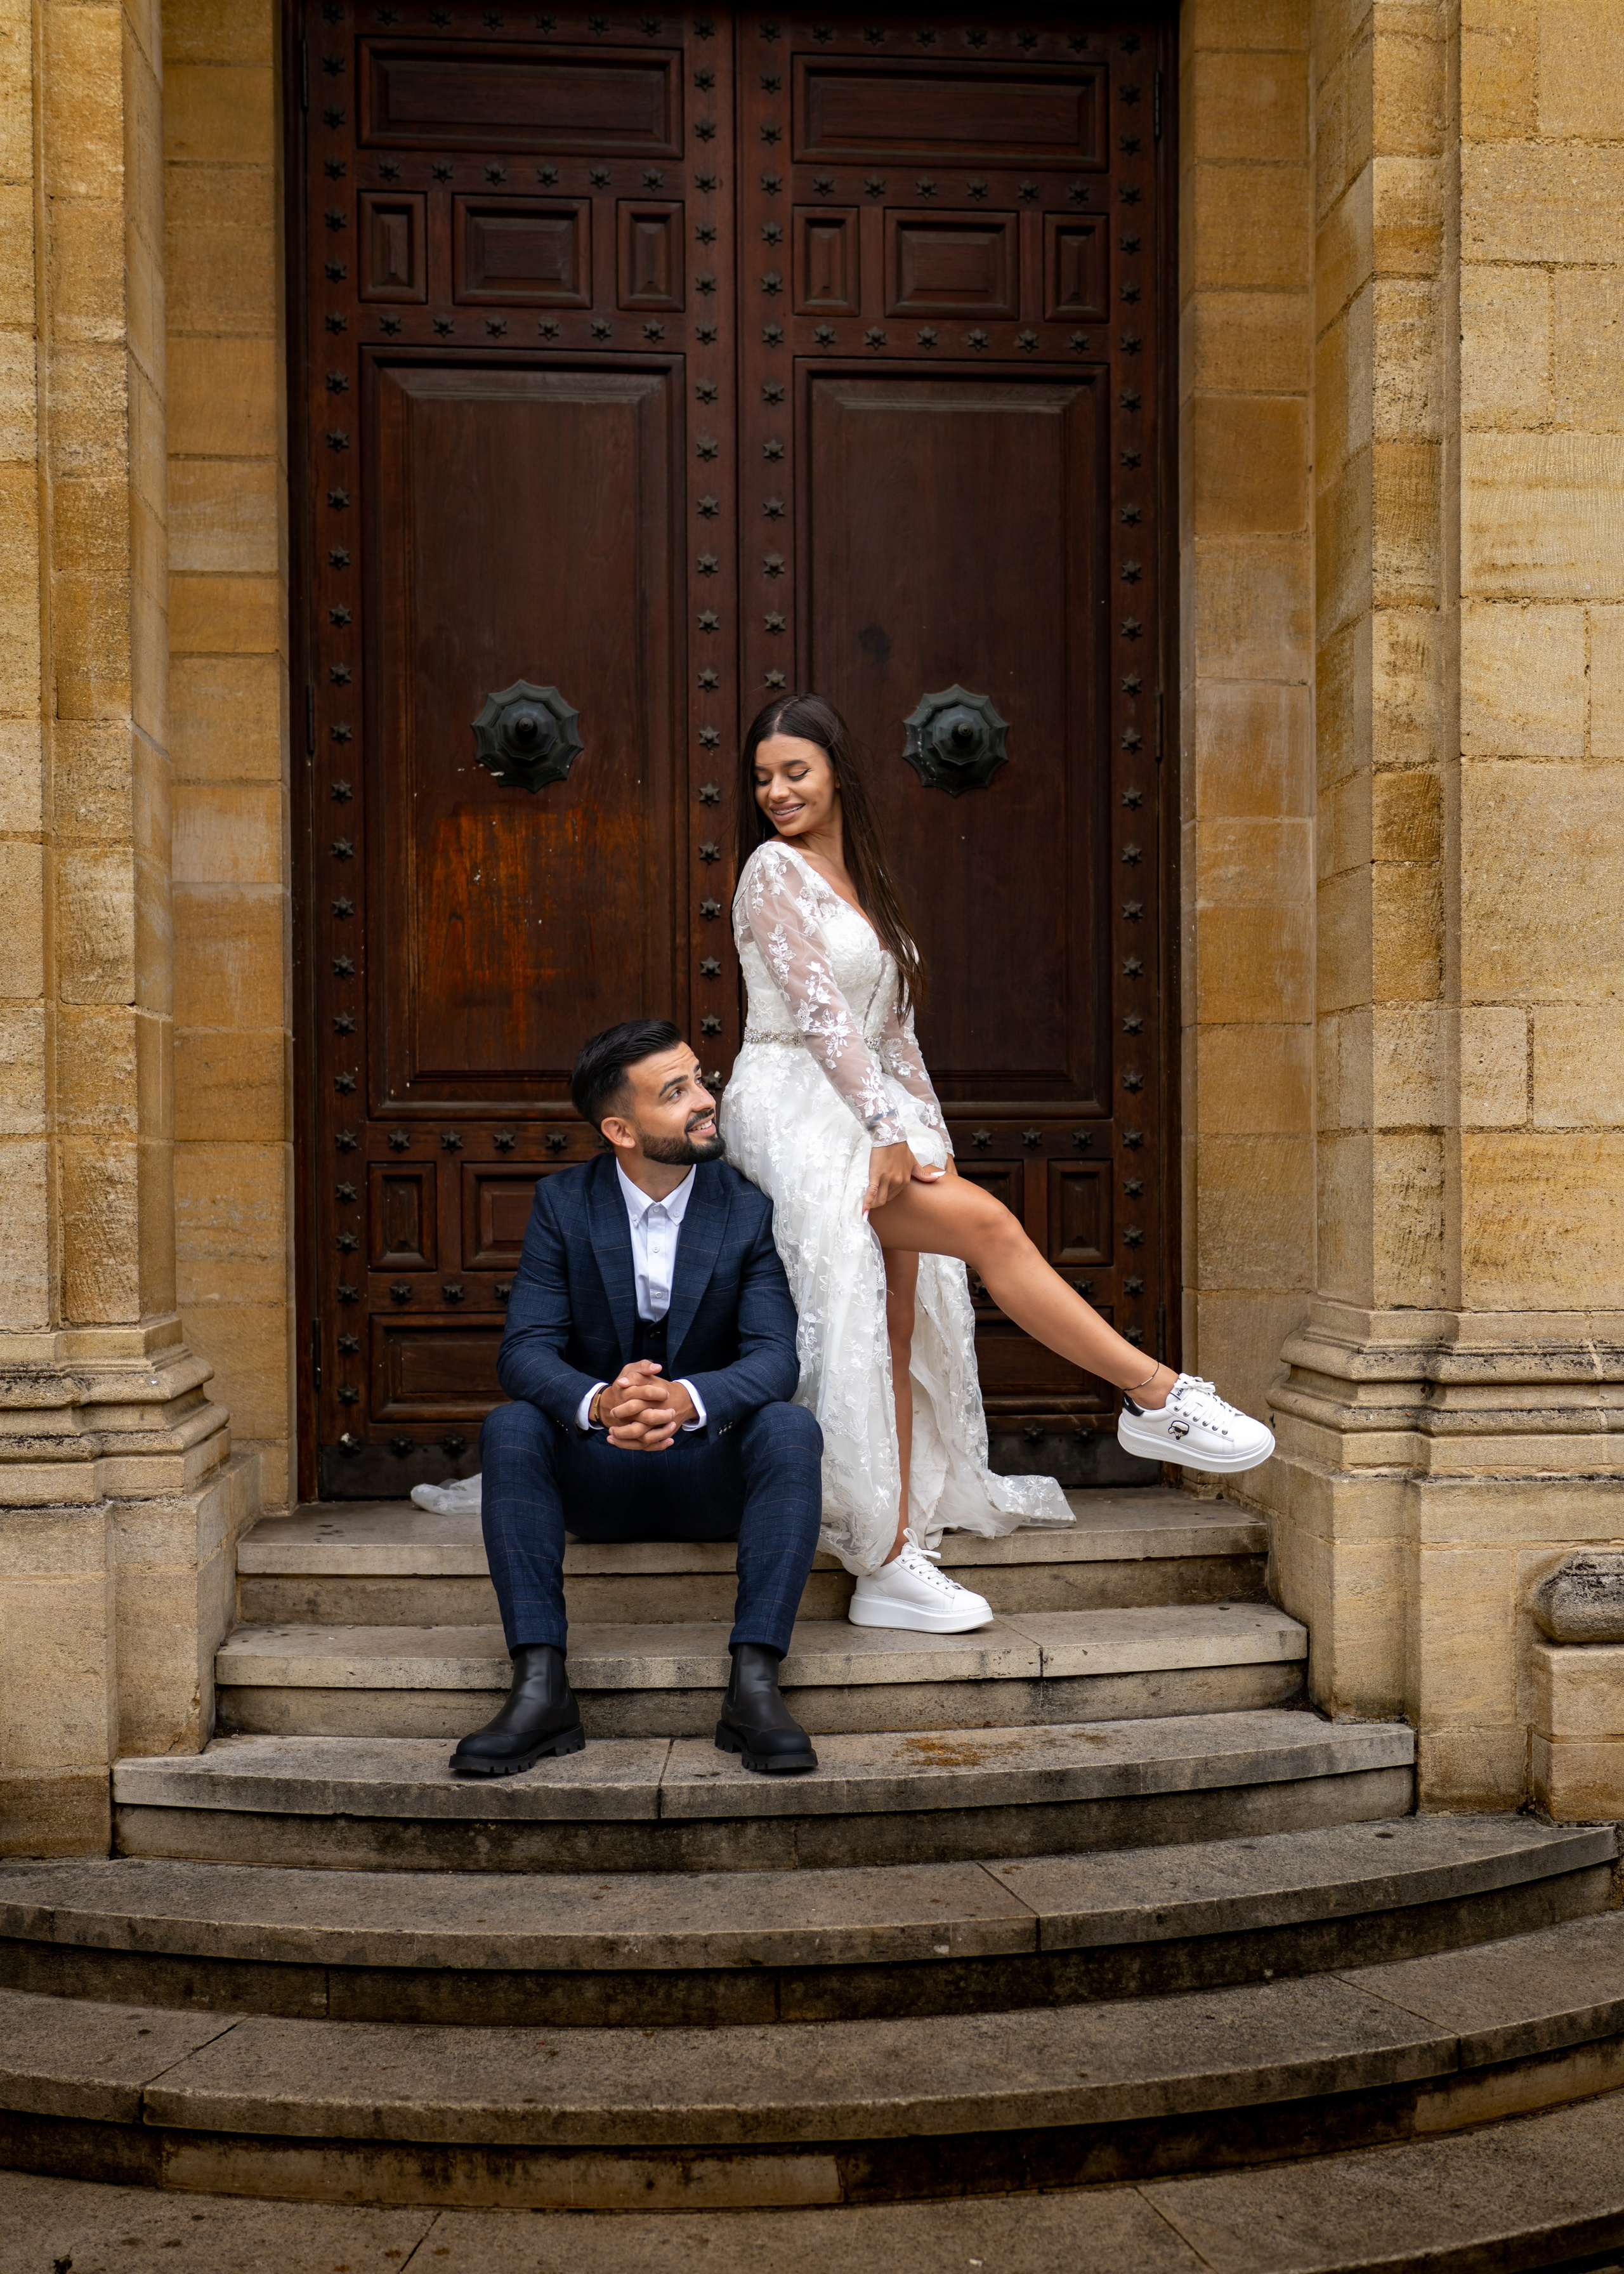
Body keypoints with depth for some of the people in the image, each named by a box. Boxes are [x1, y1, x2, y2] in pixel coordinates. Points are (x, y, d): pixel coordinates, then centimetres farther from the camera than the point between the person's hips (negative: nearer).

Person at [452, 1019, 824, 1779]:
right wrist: (598, 1403, -38)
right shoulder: (563, 1202, -3)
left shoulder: (750, 1205, -6)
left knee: (790, 1427, -31)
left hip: (714, 1470, -1)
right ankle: (541, 1688, -30)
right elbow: (524, 1351, -13)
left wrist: (688, 1399, -40)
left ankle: (754, 1683, -32)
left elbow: (774, 1357, -17)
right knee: (509, 1427, -27)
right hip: (597, 1474, 1)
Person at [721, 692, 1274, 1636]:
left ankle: (894, 1561, 6)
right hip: (796, 1112, -8)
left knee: (896, 1332, 2)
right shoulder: (774, 870, -2)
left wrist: (930, 1135, 9)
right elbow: (817, 1007, -10)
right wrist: (887, 1130, -15)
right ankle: (1158, 1396, -12)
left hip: (866, 1122, 8)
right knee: (988, 1223, -20)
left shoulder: (863, 884, 21)